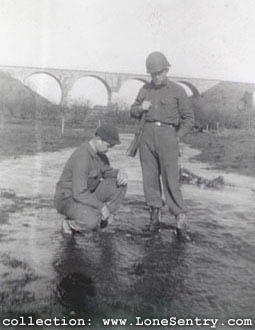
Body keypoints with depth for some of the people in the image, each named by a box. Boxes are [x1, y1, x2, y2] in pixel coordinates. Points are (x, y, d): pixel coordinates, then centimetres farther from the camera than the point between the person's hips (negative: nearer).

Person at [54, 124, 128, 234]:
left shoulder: (98, 150, -2)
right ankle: (69, 224, -4)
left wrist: (120, 173, -13)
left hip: (86, 194, 9)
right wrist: (101, 206, -24)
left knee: (120, 185, -6)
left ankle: (103, 219, 5)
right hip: (68, 199, -9)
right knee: (92, 222, -38)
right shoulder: (82, 158, -31)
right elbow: (79, 194, -33)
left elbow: (107, 172, 10)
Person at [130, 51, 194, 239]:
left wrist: (177, 137, -5)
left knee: (171, 179, -8)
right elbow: (133, 112, 22)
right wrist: (141, 108, -1)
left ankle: (181, 222, -2)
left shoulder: (177, 91, 4)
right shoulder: (145, 90, 13)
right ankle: (155, 217, 13)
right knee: (150, 177, 3)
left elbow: (189, 118, 6)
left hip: (167, 135, -4)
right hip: (147, 134, 4)